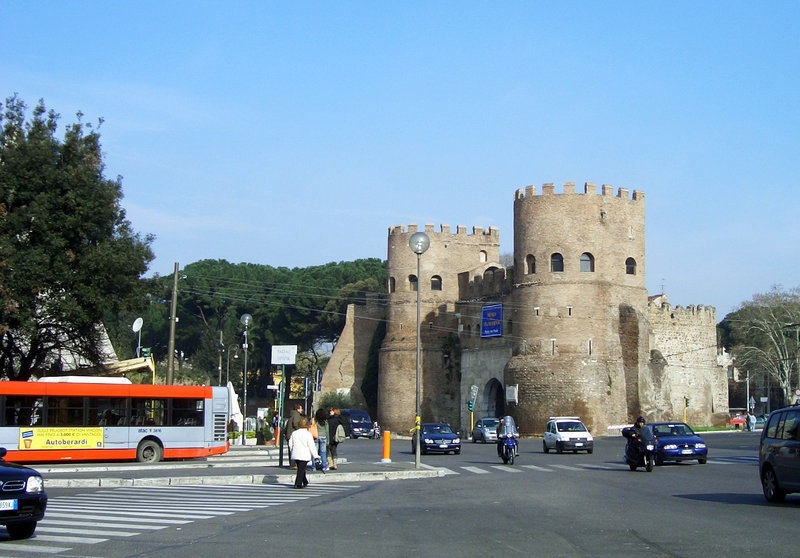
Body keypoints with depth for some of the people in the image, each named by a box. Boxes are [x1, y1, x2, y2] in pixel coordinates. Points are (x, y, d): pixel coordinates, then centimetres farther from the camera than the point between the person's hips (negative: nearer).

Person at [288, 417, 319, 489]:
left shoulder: (294, 433, 5)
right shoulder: (308, 434, -8)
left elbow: (290, 444, 11)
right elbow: (311, 446, -8)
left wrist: (292, 452, 25)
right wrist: (315, 455, -3)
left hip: (296, 454, 5)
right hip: (305, 455, -5)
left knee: (300, 469, 17)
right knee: (301, 470, -3)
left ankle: (305, 482, 27)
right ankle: (298, 484, -8)